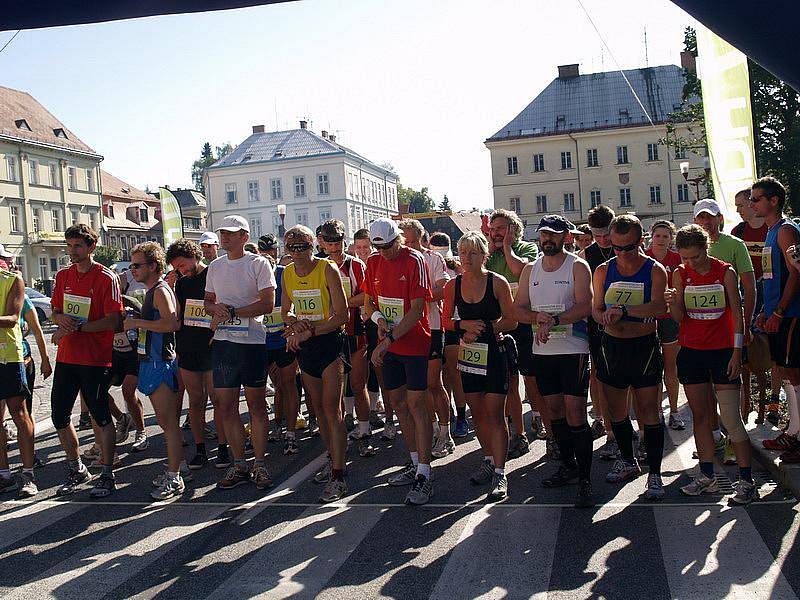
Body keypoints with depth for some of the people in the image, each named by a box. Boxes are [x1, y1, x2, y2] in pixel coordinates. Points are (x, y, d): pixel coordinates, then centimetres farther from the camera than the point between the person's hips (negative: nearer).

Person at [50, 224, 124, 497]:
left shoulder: (106, 278, -9)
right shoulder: (63, 276, 10)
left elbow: (112, 322, -14)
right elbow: (55, 311, 17)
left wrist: (76, 328, -20)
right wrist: (61, 319, -7)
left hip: (96, 359, -6)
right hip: (66, 357, 7)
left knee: (101, 417, 2)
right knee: (59, 415, 10)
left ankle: (107, 476, 13)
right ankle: (76, 469, 29)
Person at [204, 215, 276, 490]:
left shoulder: (258, 264, -3)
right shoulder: (215, 266, 14)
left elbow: (267, 303, -11)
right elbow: (208, 301, 20)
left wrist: (232, 312, -16)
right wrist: (216, 308, -4)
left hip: (252, 342, -5)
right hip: (222, 342, 5)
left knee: (256, 404, 2)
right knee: (226, 406, 5)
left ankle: (260, 464, 10)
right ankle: (239, 465, 14)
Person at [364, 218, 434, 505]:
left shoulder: (414, 261, -13)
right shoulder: (373, 263, 7)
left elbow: (416, 310, -17)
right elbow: (368, 301, 14)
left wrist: (388, 340, -21)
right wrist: (378, 317, -10)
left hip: (414, 342, -7)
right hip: (388, 344, 7)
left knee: (416, 404, -8)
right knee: (398, 402, 12)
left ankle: (424, 475, -4)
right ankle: (415, 463, 25)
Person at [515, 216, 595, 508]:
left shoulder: (577, 266, -3)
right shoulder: (530, 269, 12)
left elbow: (585, 306, -14)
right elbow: (518, 309, 7)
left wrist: (554, 320, -26)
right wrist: (537, 317, -14)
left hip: (573, 349, -5)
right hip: (542, 350, 5)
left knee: (575, 412, -10)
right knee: (554, 408, 12)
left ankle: (584, 480, -4)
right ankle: (567, 466, 28)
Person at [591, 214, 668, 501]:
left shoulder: (655, 271, -5)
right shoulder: (603, 271, 6)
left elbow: (659, 306, -20)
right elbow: (596, 308, 8)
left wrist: (623, 310, -32)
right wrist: (607, 319, -15)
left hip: (644, 347, -4)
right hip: (612, 346, 4)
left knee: (648, 410, -5)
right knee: (616, 409, 12)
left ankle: (654, 472, 5)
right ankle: (627, 461, 32)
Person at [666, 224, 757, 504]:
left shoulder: (725, 272, -4)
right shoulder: (680, 274, 2)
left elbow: (737, 313, -2)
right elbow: (679, 317, -2)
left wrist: (736, 352, -8)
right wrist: (672, 302, -24)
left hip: (722, 351, -3)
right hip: (691, 352, 3)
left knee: (731, 418, -7)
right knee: (699, 415, 8)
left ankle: (747, 482, 0)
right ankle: (707, 477, 18)